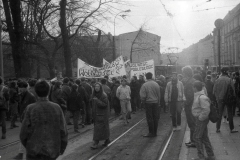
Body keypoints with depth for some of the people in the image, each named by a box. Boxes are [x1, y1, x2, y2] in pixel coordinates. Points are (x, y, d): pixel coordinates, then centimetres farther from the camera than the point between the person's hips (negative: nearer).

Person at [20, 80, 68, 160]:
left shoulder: (30, 109, -11)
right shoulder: (57, 108, -6)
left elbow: (24, 132, -6)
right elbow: (63, 130, -3)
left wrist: (27, 145, 13)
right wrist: (62, 148, 11)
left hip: (34, 150, -2)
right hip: (52, 150, 2)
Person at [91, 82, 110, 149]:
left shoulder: (103, 95, -14)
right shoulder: (94, 95, 7)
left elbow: (105, 104, -19)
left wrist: (97, 101, -23)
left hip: (102, 115, -7)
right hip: (96, 114, 7)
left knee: (98, 128, -8)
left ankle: (96, 143, -6)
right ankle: (107, 140, 27)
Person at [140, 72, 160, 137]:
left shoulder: (144, 85, -11)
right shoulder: (156, 84, 0)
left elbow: (143, 96, -11)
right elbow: (159, 95, 5)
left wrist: (144, 101, 8)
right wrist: (158, 103, 14)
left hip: (148, 103, -3)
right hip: (156, 103, 3)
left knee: (149, 118, 1)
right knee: (155, 118, 8)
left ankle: (151, 132, 2)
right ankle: (155, 132, 14)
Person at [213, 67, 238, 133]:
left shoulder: (217, 80, -6)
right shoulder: (229, 80, -12)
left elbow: (214, 91, -3)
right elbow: (232, 89, -11)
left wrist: (217, 97, 10)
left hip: (220, 99, 2)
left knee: (220, 114, 12)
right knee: (230, 114, 8)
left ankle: (218, 128, 12)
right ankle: (231, 129, 11)